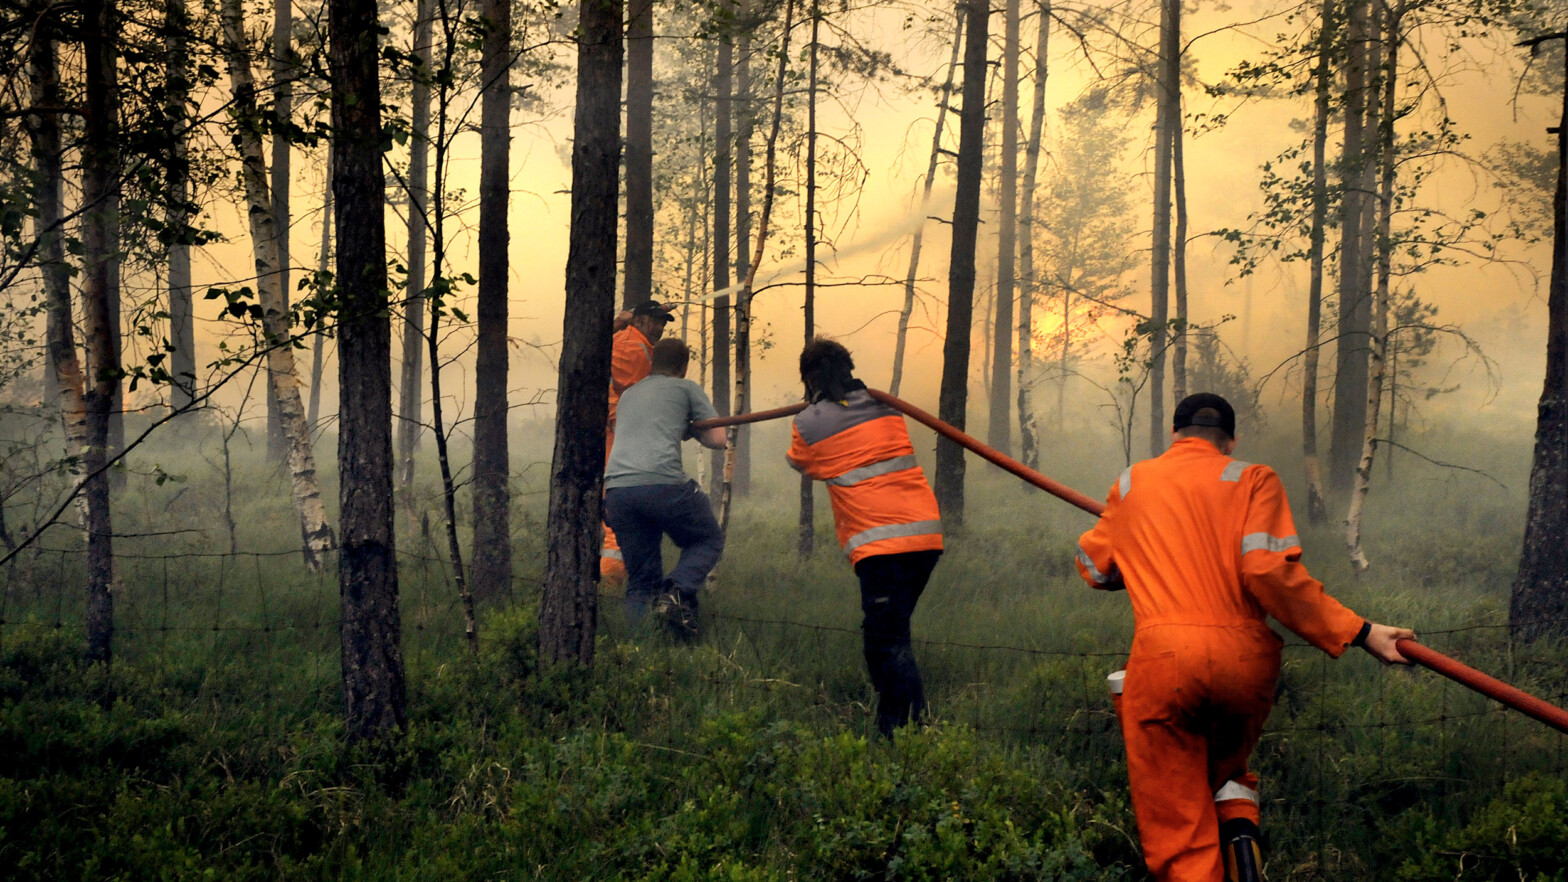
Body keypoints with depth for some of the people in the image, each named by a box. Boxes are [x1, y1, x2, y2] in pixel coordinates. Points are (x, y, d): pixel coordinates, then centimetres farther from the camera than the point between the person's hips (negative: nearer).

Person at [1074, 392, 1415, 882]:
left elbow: (1093, 566, 27)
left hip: (1161, 658, -1)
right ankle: (1237, 815, 1)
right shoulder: (1253, 479, 9)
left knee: (1177, 833, 4)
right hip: (1242, 660, 1)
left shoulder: (1132, 484, 17)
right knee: (1225, 767, 30)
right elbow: (1269, 571, -7)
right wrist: (1358, 633, -6)